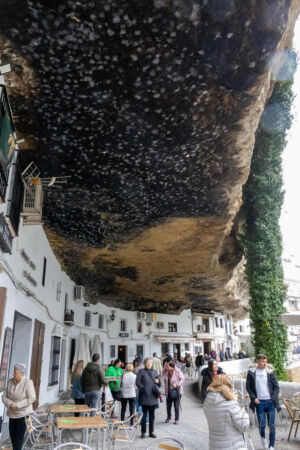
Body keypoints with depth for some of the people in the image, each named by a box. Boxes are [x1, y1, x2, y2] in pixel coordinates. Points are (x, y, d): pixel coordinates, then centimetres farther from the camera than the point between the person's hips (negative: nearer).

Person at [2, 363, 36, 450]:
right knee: (12, 433, 11)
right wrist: (10, 404, -20)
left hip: (23, 413, -5)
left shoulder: (28, 382, -20)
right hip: (12, 413, 5)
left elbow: (32, 398, -20)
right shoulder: (10, 381, -5)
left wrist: (18, 405, -22)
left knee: (19, 436, -1)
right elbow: (4, 397, -1)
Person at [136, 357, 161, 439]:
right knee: (144, 414, 0)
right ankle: (143, 432, 12)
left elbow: (159, 384, 19)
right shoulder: (141, 371, 1)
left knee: (152, 415, 10)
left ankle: (151, 432, 20)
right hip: (145, 396, -4)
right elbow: (137, 382, -5)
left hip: (153, 396, 4)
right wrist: (143, 388, -16)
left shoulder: (154, 372, 14)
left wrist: (158, 381, -2)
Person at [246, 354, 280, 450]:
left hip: (270, 402, 1)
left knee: (272, 425, 3)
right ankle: (263, 437, 35)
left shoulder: (270, 371, -5)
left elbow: (276, 386, 1)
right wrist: (254, 398, -8)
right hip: (259, 402, 0)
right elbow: (248, 387, 2)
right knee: (262, 425, 3)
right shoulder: (251, 372, -6)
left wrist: (273, 398, -9)